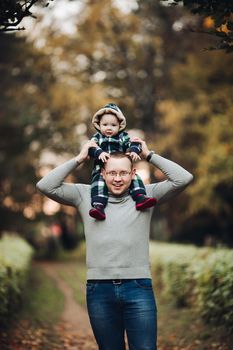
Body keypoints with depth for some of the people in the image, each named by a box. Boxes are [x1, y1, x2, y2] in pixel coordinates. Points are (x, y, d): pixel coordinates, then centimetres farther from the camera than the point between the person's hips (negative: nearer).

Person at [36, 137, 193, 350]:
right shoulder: (86, 195, 9)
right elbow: (46, 186, 1)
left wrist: (149, 155, 5)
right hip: (99, 289, 1)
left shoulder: (146, 195, 7)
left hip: (138, 287, -1)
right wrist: (79, 159, 4)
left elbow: (184, 178, 0)